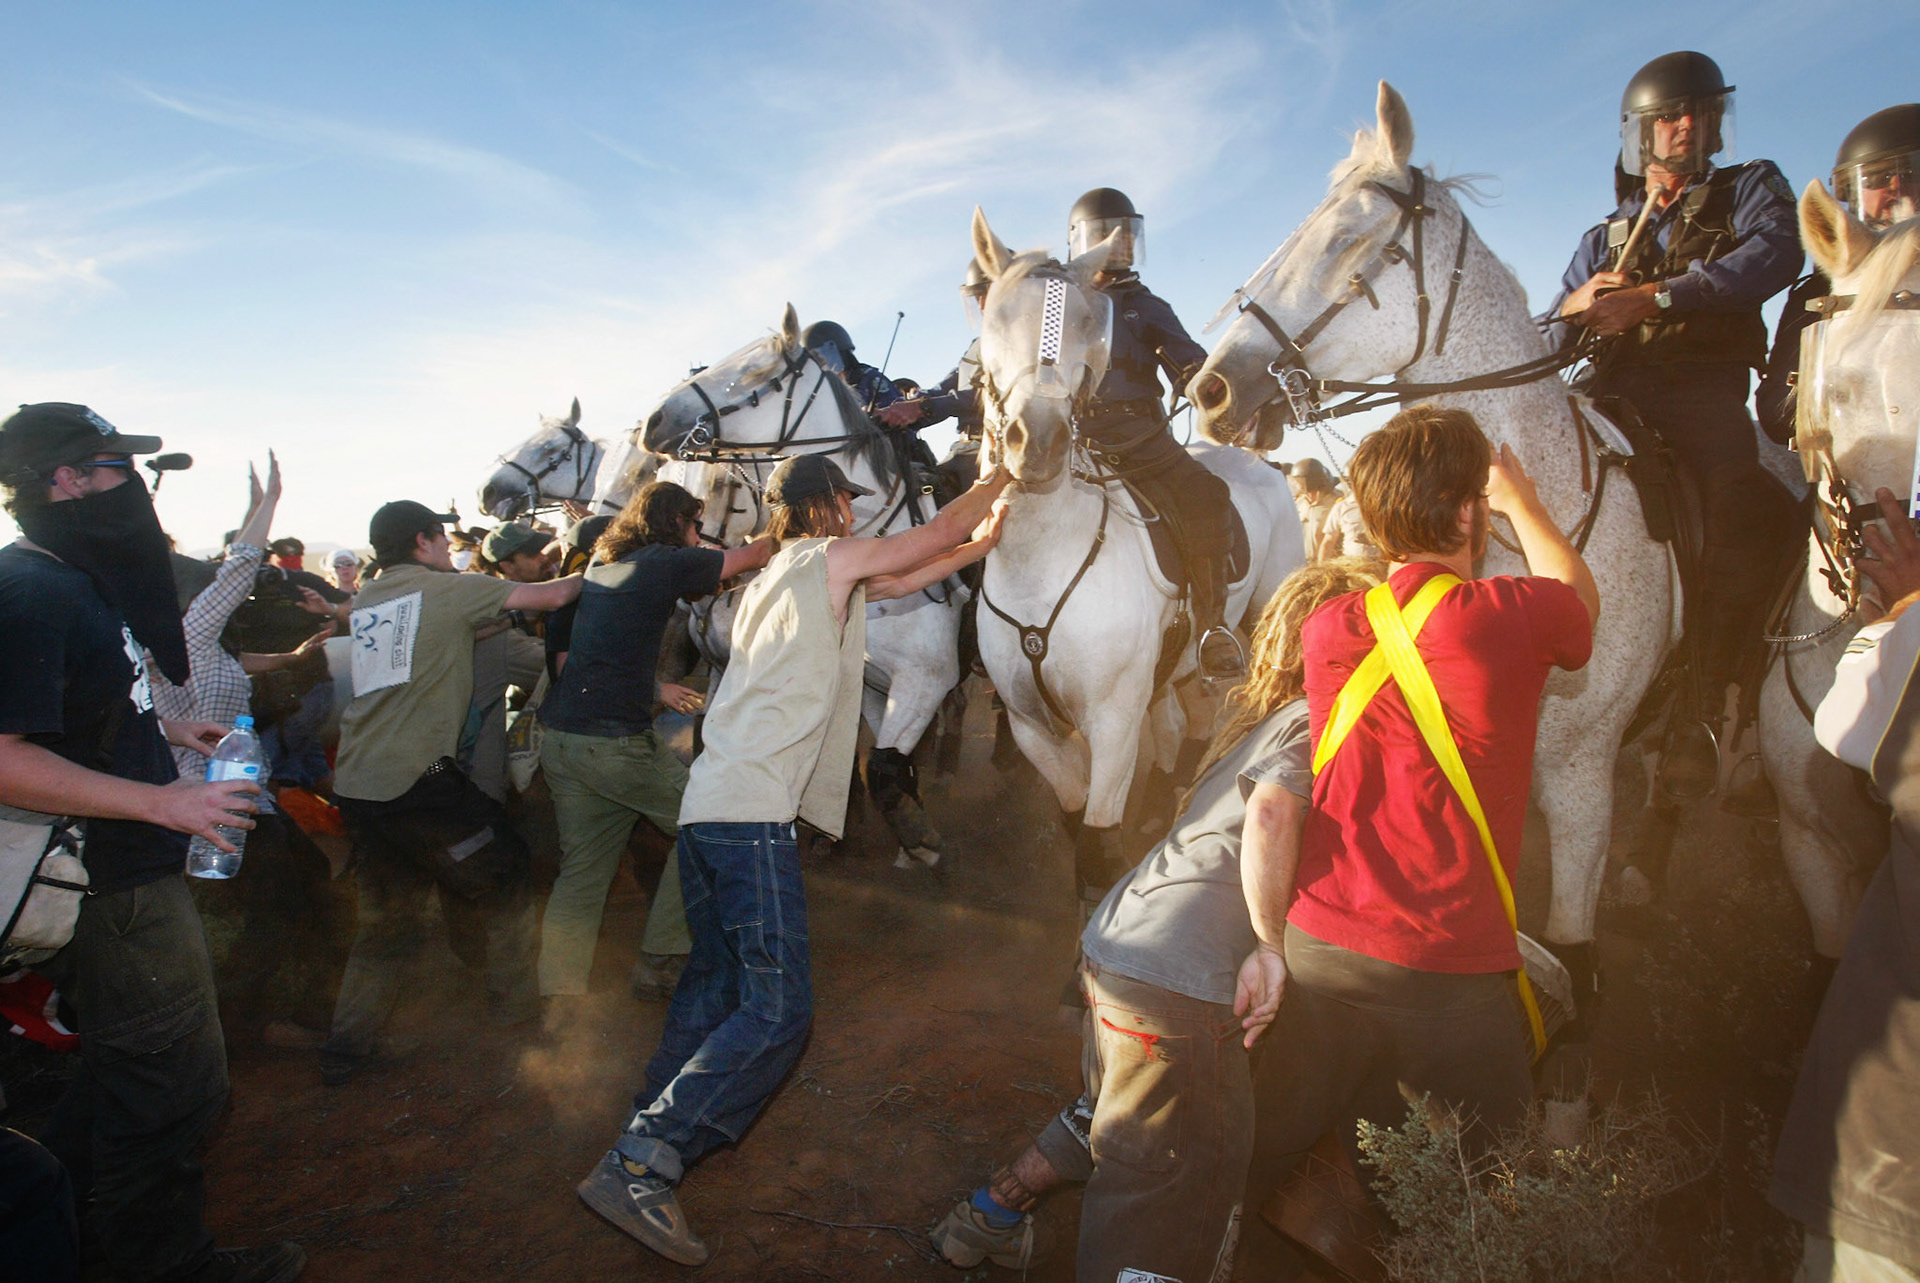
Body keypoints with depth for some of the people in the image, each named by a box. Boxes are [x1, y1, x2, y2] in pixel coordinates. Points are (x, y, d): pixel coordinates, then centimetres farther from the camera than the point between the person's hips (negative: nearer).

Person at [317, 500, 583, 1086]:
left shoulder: (365, 599, 15)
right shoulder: (450, 589, -3)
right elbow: (549, 597, -2)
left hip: (355, 784, 7)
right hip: (417, 780, -7)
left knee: (385, 917, 19)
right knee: (505, 883, 12)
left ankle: (346, 1046, 19)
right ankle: (517, 1004, 22)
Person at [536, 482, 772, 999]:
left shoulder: (600, 565, 16)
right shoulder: (666, 563, -7)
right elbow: (751, 556, 3)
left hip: (559, 738, 8)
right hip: (614, 741, -8)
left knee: (581, 872, 13)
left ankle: (558, 990, 17)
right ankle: (661, 962, 9)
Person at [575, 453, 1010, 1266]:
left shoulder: (772, 578, 24)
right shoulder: (831, 559, -1)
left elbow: (899, 580, 29)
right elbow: (934, 534, 7)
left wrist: (978, 546, 29)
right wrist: (1001, 475, 23)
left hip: (708, 803, 10)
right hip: (753, 812, -10)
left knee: (715, 981, 20)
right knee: (776, 1007, -8)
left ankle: (651, 1133, 25)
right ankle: (638, 1168, -11)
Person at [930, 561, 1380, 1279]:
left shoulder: (1257, 714, 15)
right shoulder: (1313, 721, -11)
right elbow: (1271, 817, -28)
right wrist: (1269, 945, -20)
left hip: (1116, 941, 9)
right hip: (1181, 982, -9)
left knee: (1114, 1119, 30)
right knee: (1173, 1185, 8)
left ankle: (990, 1216, 45)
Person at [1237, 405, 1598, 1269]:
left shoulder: (1328, 631, 0)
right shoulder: (1510, 615, -10)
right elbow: (1581, 599, 16)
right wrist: (1523, 505, 26)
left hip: (1320, 946, 4)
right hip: (1452, 969, -3)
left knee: (1264, 1156, 20)